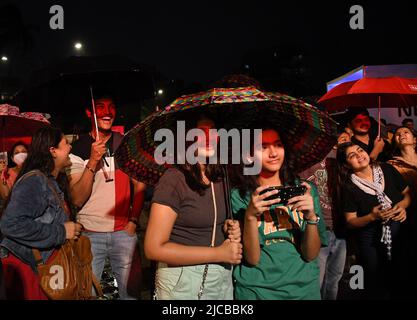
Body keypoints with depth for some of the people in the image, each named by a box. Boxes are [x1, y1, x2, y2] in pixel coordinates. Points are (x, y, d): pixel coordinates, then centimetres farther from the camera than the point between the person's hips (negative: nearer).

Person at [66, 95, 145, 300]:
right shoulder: (78, 149, -2)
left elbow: (139, 185, 9)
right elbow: (77, 200, -9)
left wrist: (133, 221, -1)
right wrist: (93, 161, -19)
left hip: (124, 231, 1)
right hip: (90, 233, -1)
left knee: (129, 290, 6)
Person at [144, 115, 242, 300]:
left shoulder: (219, 176, 2)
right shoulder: (173, 180, -17)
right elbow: (154, 249, -20)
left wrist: (230, 228, -5)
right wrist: (219, 253, -18)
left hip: (224, 277, 6)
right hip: (183, 283, -6)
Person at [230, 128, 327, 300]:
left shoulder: (305, 189, -4)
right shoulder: (239, 196, -9)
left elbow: (311, 255, -6)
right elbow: (252, 258, -12)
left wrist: (312, 217, -22)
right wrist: (250, 216, -26)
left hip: (304, 287, 2)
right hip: (256, 289, -2)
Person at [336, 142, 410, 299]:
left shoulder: (387, 170, -4)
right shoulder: (349, 187, -11)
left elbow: (407, 193, 7)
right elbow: (350, 221, -7)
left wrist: (403, 205, -13)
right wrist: (372, 217, -23)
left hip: (401, 232, 3)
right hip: (371, 240, -3)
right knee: (377, 287, 7)